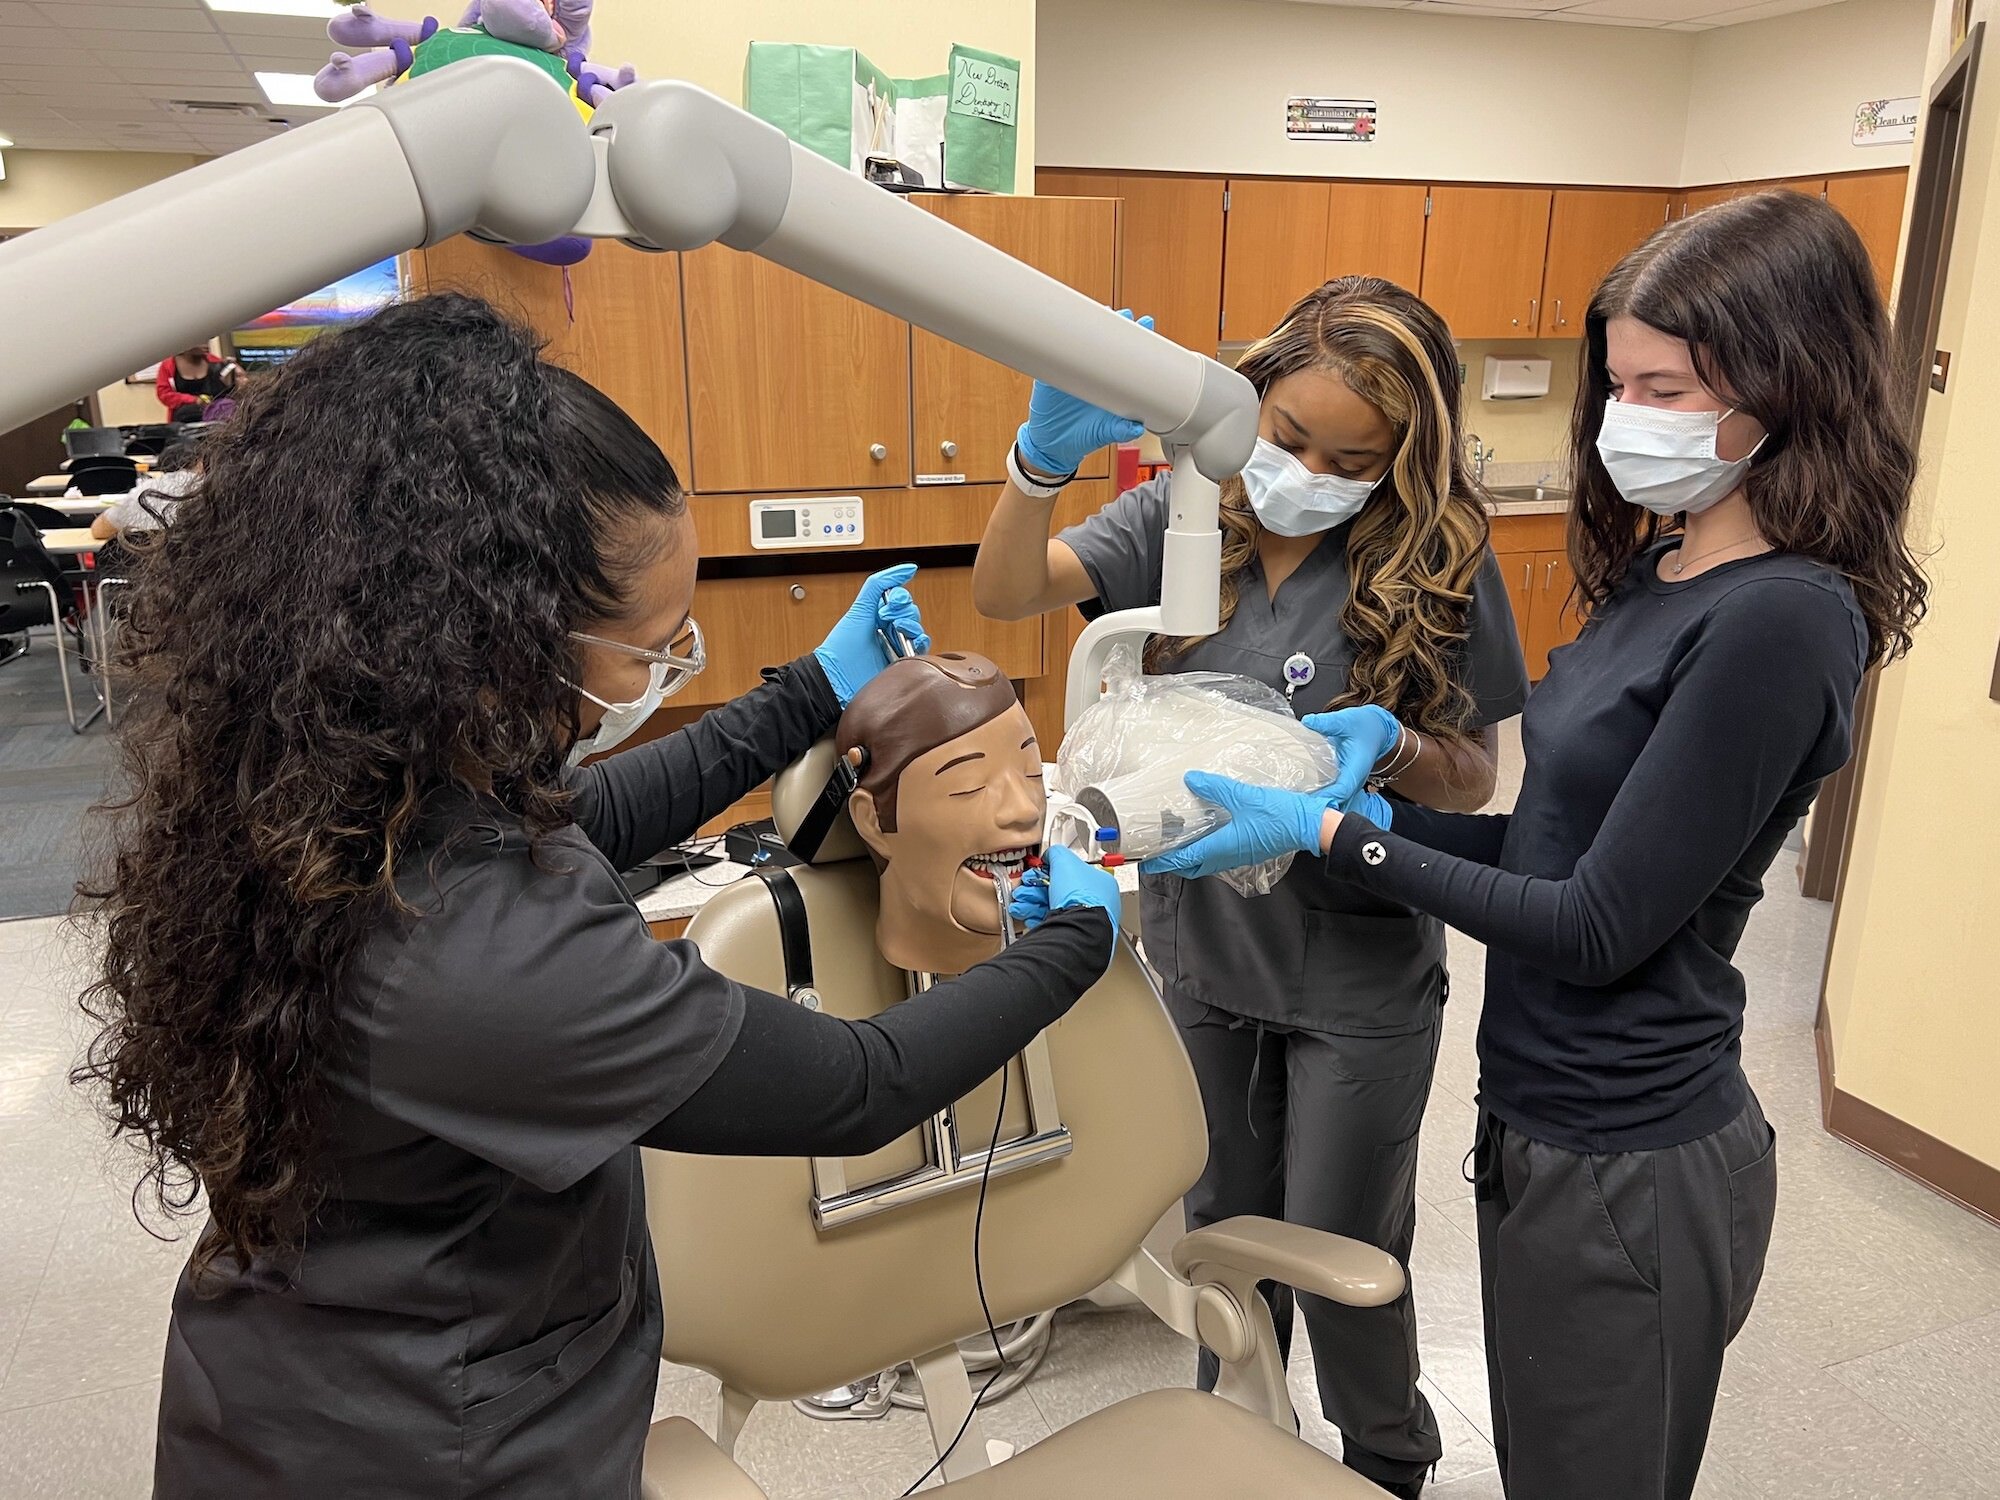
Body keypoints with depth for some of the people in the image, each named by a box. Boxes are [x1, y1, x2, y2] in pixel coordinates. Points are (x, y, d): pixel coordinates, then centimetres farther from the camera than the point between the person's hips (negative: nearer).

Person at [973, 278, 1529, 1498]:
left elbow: (1473, 777, -8)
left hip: (1359, 974, -3)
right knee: (1223, 1222, 23)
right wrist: (1045, 459, -31)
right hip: (1200, 941, 3)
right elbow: (1006, 592, -13)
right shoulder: (1186, 515, -6)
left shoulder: (1440, 560, -14)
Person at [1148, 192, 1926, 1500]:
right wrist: (1376, 807, -4)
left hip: (1627, 1164, -8)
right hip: (1547, 1116, 8)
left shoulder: (1781, 620, -22)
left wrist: (1335, 835, -19)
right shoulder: (1657, 568, 5)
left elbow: (1602, 925, -22)